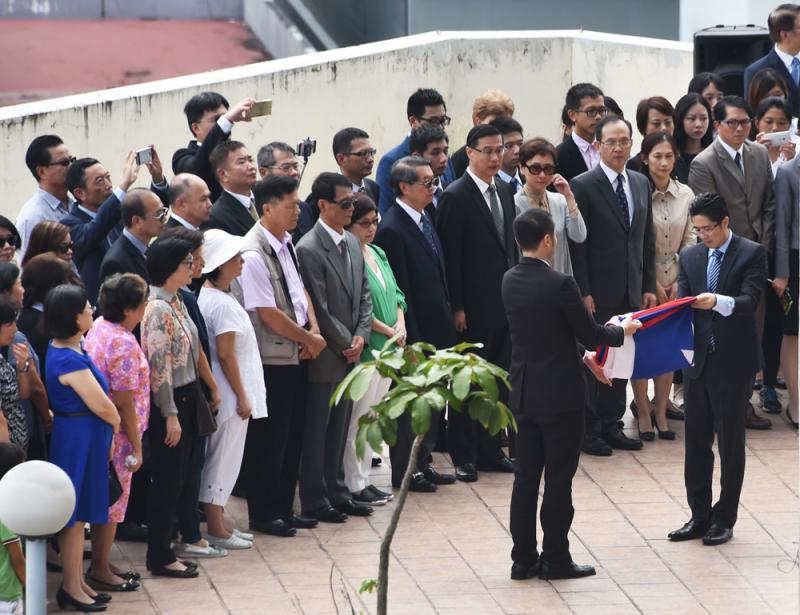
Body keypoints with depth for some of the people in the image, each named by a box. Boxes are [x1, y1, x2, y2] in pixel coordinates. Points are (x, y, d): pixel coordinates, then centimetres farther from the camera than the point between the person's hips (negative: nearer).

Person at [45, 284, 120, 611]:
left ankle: (77, 582, 25)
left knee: (79, 513, 17)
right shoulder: (70, 360, -24)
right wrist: (118, 422, -1)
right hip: (80, 439, -10)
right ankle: (72, 588, 9)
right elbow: (101, 405, -20)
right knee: (75, 513, 0)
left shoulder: (66, 350, 7)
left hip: (82, 439, 10)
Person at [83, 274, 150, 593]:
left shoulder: (99, 327, 3)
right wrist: (136, 446, -15)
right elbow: (124, 403, -22)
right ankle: (100, 570, 11)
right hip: (117, 434, -9)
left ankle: (101, 563, 27)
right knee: (113, 502, 3)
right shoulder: (124, 344, -24)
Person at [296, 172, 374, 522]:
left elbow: (363, 295, 13)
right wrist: (346, 344, -10)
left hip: (349, 353, 8)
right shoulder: (309, 249, -17)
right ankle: (314, 500, 10)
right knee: (316, 431, 2)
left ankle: (337, 492, 23)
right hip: (325, 357, -8)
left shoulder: (352, 243, 10)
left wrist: (361, 337, -2)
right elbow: (319, 309, -17)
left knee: (339, 428, 15)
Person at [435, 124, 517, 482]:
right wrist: (456, 308, -15)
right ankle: (463, 456, 10)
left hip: (504, 304, 7)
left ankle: (490, 451, 20)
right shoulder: (455, 197, -11)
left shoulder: (504, 192, 11)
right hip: (473, 309, -7)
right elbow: (449, 258, -13)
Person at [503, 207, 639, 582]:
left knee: (525, 477, 10)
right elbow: (589, 333, -12)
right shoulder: (559, 284, -19)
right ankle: (555, 559, 6)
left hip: (524, 393, 6)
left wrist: (584, 355, 22)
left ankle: (523, 558, 13)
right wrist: (622, 331, 9)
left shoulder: (510, 282, 2)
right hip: (560, 394, -6)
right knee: (558, 479, 2)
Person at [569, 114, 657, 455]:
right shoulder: (582, 186, -8)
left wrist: (649, 286, 9)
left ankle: (611, 425, 18)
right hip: (598, 293, -5)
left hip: (631, 292, 5)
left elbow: (647, 240, 14)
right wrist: (583, 292, -14)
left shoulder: (641, 184, 10)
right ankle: (589, 430, 8)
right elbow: (576, 244, -9)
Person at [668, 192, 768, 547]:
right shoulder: (690, 256, 10)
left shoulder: (752, 254, -5)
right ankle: (700, 516, 16)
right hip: (698, 359, 5)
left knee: (730, 443, 3)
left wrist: (717, 301, -35)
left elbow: (749, 301, -17)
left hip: (733, 362, -5)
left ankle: (724, 519, 10)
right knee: (696, 441, 8)